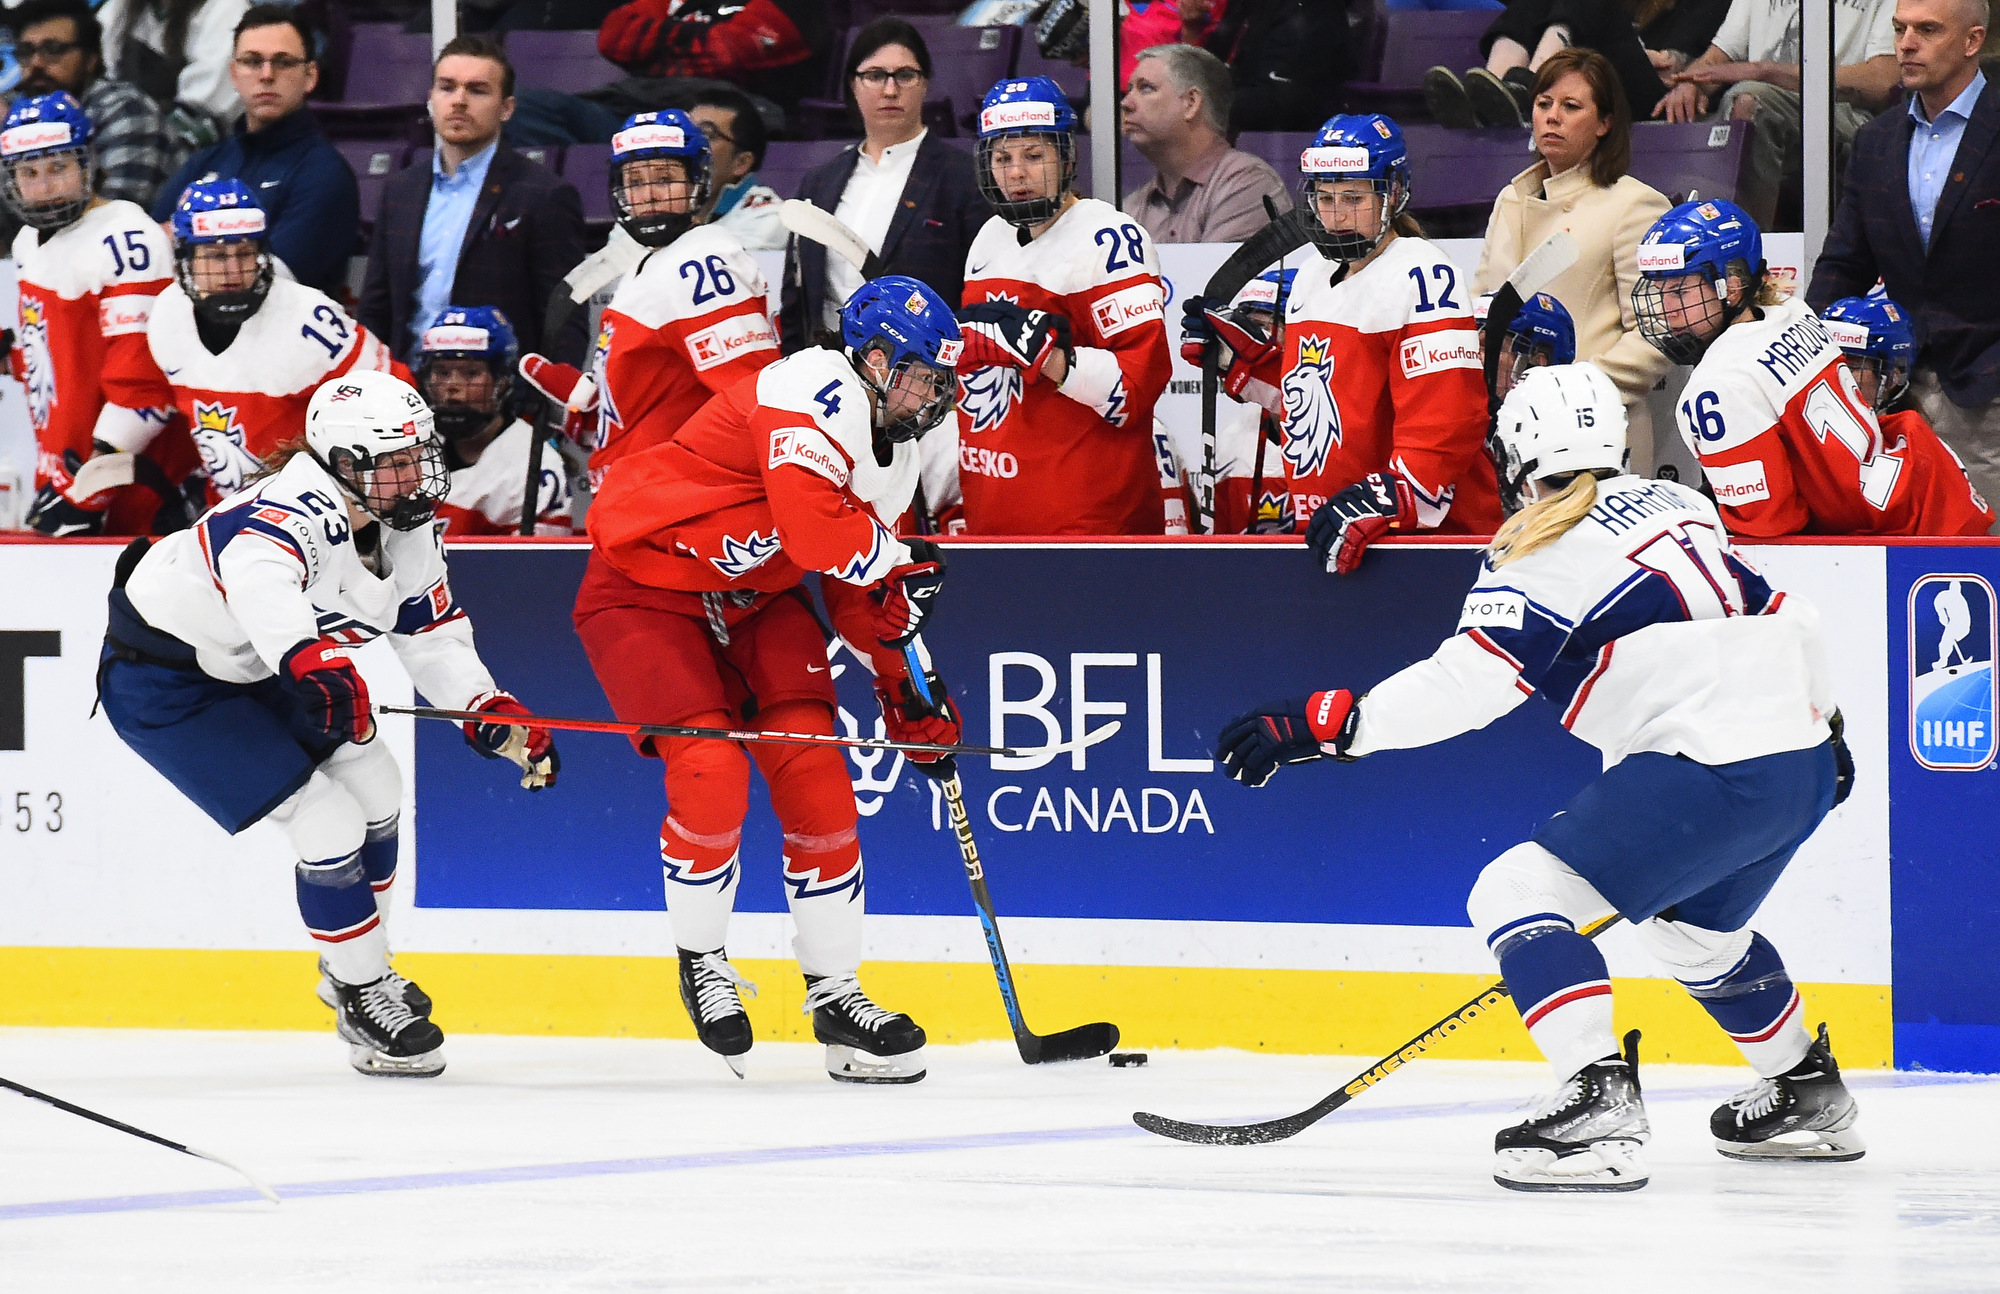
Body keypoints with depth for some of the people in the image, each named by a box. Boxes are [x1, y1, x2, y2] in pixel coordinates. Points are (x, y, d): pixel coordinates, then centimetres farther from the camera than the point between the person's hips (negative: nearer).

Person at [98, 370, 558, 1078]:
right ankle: (365, 1002, 4)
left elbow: (436, 639, 5)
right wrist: (313, 661, -74)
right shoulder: (299, 515, -35)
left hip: (247, 668, 10)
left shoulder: (407, 534, -5)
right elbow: (257, 575, -58)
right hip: (159, 684, -10)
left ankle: (354, 970, 36)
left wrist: (498, 719, -9)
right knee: (330, 826, -14)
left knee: (375, 788, 17)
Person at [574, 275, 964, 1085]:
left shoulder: (894, 451, 6)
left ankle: (835, 995, 5)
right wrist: (903, 560, -18)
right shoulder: (817, 395, -25)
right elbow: (814, 532, -37)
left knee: (815, 774, -4)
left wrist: (907, 691, 10)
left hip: (752, 599, 9)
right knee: (711, 774, -22)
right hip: (644, 586, -9)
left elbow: (862, 585, 16)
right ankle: (701, 962, 3)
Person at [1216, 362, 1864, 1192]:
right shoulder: (1679, 507, 18)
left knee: (1516, 896, -8)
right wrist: (1821, 728, 36)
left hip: (1711, 773, -9)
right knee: (1693, 928, 34)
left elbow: (1465, 683, -15)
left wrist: (1324, 724, -14)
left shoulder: (1547, 554, -5)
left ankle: (1599, 1103, -21)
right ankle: (1809, 1096, 47)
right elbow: (1786, 620, 22)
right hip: (1804, 766, 9)